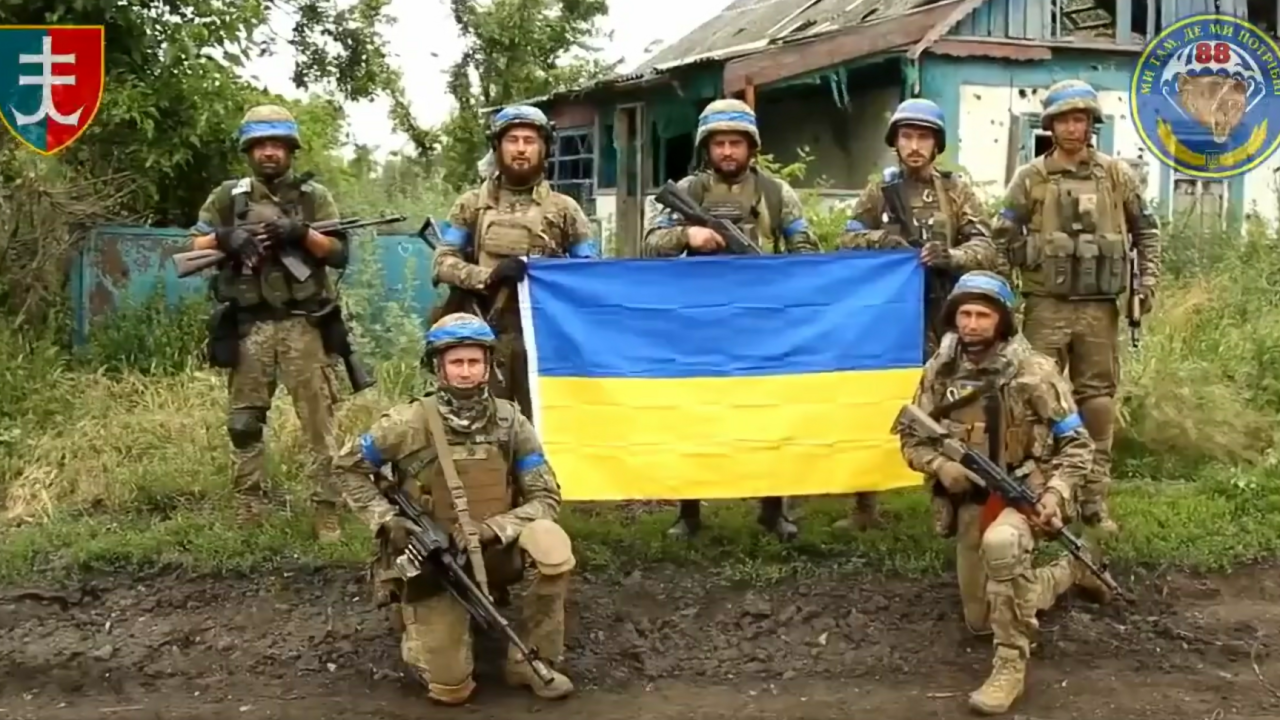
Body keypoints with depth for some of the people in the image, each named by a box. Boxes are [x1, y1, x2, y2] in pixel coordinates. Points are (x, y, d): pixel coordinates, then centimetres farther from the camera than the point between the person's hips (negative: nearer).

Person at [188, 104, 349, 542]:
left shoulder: (314, 196, 7)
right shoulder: (227, 197, 10)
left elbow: (340, 254, 0)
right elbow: (195, 248, 10)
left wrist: (301, 233, -16)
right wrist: (226, 238, -9)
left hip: (303, 326, -2)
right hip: (248, 328, 2)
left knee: (319, 421, -3)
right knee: (244, 423, 7)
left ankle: (327, 512, 1)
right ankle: (248, 513, 18)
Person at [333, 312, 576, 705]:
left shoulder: (510, 422, -6)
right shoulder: (410, 424, -13)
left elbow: (546, 499, -6)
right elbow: (348, 467, 1)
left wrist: (494, 528, -22)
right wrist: (386, 518, -13)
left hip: (494, 552, 2)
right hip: (431, 560, -2)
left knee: (549, 540, -31)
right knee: (450, 687, -12)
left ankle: (531, 661, -11)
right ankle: (418, 625, 25)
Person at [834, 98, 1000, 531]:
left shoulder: (956, 191, 5)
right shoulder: (879, 191, 8)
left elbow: (986, 248, -4)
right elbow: (848, 241, 7)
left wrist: (952, 256, -24)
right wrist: (880, 239, -14)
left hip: (940, 316, -1)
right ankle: (865, 506, 13)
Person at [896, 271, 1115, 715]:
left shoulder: (1033, 371, -14)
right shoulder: (939, 371, -2)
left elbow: (1077, 444, -9)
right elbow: (912, 438, 5)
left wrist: (1056, 494, -24)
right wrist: (941, 466, -16)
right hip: (970, 501, 5)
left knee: (1000, 543, -42)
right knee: (980, 621, 14)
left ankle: (1011, 663, -26)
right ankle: (1068, 572, 38)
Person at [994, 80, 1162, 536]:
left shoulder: (1117, 175, 7)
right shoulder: (1032, 178, 2)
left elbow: (1146, 231, 14)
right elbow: (1003, 236, 5)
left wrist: (1147, 280, 5)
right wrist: (1034, 266, -1)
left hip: (1099, 308, 2)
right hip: (1047, 306, -2)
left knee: (1098, 400, 6)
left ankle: (1094, 498, 14)